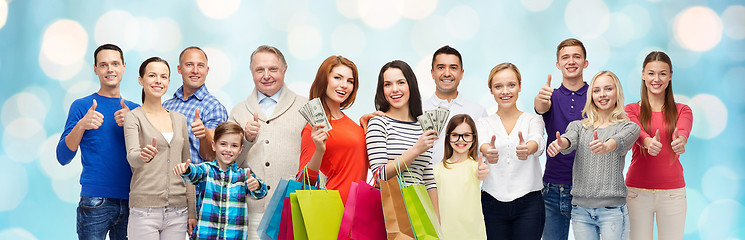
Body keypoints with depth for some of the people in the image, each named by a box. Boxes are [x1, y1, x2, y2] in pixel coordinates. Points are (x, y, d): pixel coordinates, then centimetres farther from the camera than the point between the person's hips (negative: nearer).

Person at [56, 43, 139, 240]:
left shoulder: (134, 109, 14)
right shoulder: (82, 106, 3)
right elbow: (62, 158, -3)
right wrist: (81, 125, -19)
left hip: (130, 201, 4)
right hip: (95, 201, -3)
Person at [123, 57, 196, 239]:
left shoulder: (179, 119, 14)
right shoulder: (134, 117, 0)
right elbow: (132, 156, -17)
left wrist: (192, 211, 11)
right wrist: (144, 156, -40)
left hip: (177, 211, 4)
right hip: (145, 209, -4)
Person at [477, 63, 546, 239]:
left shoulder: (533, 120, 6)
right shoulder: (483, 123, 8)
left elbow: (537, 141, -17)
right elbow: (481, 142, -15)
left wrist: (527, 149, -42)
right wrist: (488, 151, -41)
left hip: (529, 204, -1)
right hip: (492, 203, 1)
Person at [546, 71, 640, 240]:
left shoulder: (629, 127, 3)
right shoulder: (578, 126, 12)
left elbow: (620, 142, -19)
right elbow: (570, 139, -10)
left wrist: (605, 146, -43)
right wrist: (559, 144, -36)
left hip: (612, 209, -3)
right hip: (581, 209, 3)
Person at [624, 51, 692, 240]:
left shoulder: (682, 111, 7)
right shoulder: (631, 110, 4)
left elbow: (683, 131, -16)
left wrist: (680, 140, -42)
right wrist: (649, 142, -42)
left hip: (672, 193, 1)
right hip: (637, 191, -1)